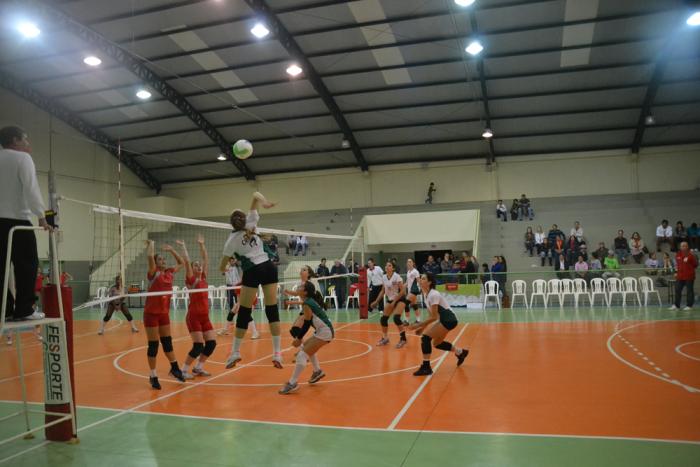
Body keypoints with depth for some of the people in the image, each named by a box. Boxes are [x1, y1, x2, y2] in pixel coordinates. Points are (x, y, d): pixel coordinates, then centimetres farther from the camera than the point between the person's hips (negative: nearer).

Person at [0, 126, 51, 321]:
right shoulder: (22, 158, -3)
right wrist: (41, 217, -13)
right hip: (16, 220, -7)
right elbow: (30, 189, -13)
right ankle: (24, 309, -3)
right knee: (26, 265, -1)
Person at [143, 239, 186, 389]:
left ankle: (174, 368, 31)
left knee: (167, 341, 17)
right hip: (151, 313, -6)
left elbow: (181, 263, 20)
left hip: (164, 313, 6)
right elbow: (150, 256, -28)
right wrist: (151, 244, -11)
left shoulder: (169, 273, 7)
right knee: (153, 345, 0)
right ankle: (153, 376, 10)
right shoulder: (153, 273, -10)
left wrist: (171, 250, 16)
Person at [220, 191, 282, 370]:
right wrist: (264, 202, -15)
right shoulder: (251, 223, 8)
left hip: (252, 272, -2)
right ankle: (277, 353, -2)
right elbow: (255, 195, 4)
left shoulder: (232, 239, 5)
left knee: (244, 312, 8)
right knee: (272, 310, 1)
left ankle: (235, 352, 13)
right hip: (268, 267, 2)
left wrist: (223, 268, 31)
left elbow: (222, 267, 8)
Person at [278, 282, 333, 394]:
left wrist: (299, 338, -3)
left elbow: (306, 324, -12)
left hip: (324, 332, -10)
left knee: (302, 354, -12)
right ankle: (317, 371, 34)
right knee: (306, 346, 28)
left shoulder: (307, 304, -13)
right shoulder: (312, 301, 15)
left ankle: (293, 383, -13)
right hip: (325, 330, 10)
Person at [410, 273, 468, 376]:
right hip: (444, 320, 10)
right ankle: (460, 352, 39)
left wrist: (418, 325, -20)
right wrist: (422, 327, 6)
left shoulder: (433, 295, -21)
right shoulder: (426, 295, 7)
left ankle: (426, 367, -13)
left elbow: (434, 317, -23)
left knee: (425, 337, -18)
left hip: (449, 320, -10)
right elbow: (431, 315, 14)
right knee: (437, 343, 21)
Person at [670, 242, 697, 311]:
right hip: (680, 276, 5)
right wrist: (676, 271, 15)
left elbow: (695, 265, -4)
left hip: (689, 276, -5)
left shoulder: (691, 255, -9)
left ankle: (689, 305, 10)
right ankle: (676, 305, 13)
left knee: (689, 291, 2)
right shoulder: (678, 254, 8)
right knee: (677, 290, 6)